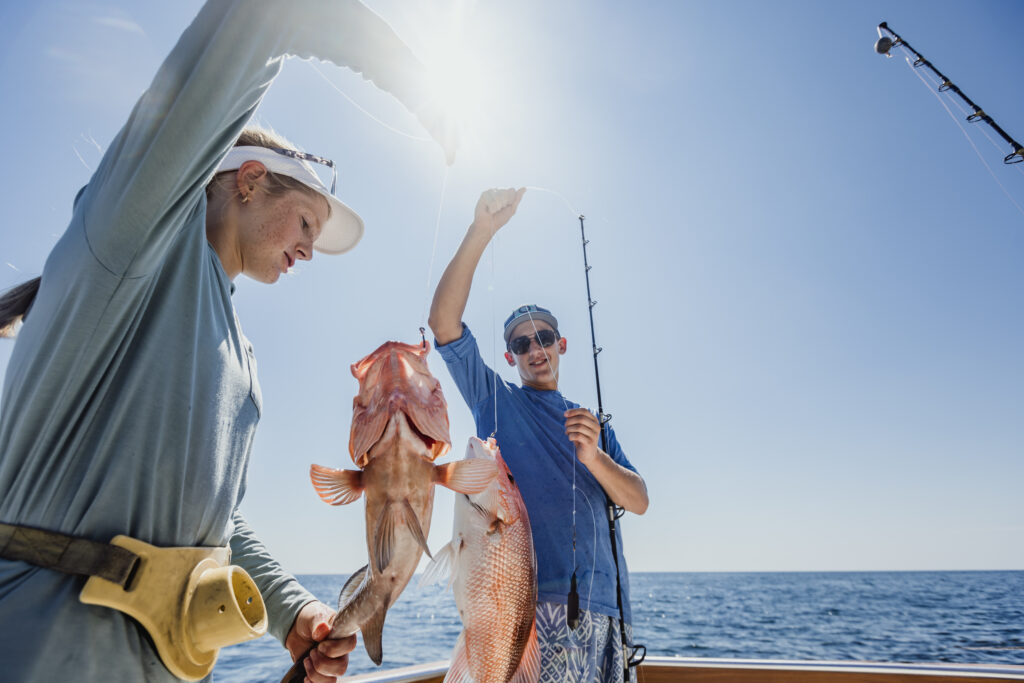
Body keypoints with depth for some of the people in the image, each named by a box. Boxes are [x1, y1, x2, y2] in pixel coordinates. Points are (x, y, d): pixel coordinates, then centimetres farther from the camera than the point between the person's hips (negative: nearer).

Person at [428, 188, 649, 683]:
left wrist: (593, 456, -12)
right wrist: (482, 230, -13)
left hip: (599, 607, 4)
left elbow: (639, 502, 8)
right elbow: (442, 321, -6)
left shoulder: (592, 423, 18)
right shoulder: (494, 399, 8)